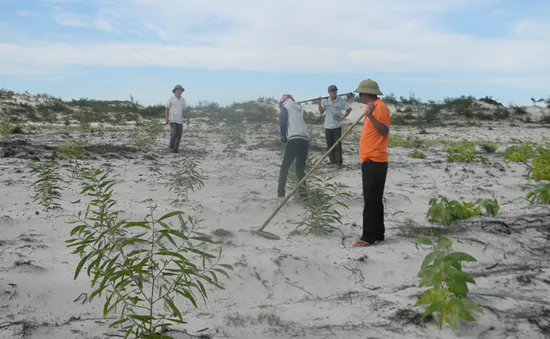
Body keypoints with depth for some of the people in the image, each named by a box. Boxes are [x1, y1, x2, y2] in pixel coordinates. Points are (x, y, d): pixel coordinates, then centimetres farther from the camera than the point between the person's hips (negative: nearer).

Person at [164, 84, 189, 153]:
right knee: (174, 133, -14)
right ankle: (171, 146, 5)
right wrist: (167, 119, -12)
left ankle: (175, 148, 8)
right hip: (173, 119, -5)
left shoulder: (183, 100, 12)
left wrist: (187, 118, 6)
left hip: (180, 120, 5)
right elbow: (166, 109, -1)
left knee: (179, 135, 0)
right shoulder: (171, 99, -1)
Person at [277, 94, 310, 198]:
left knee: (285, 167, 6)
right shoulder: (297, 109, 31)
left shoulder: (285, 107, 12)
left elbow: (282, 121, -3)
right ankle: (302, 190, 4)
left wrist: (283, 135, 5)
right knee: (301, 167, 16)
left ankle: (281, 191, 4)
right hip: (305, 139, 5)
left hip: (294, 138, -5)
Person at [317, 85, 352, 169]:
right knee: (329, 145, 8)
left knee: (337, 144, -3)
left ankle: (339, 162, 3)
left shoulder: (341, 100, -7)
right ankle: (332, 161, 19)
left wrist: (343, 118, -7)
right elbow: (321, 112, -8)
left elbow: (349, 109, 0)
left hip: (337, 126, -2)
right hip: (328, 126, 2)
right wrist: (320, 103, -21)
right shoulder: (324, 101, -2)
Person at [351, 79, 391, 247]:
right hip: (370, 160, 10)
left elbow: (384, 131, -23)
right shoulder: (373, 107, 19)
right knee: (373, 200, 12)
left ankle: (369, 237, -6)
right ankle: (377, 234, 18)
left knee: (371, 200, -9)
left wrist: (370, 116, -31)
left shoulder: (380, 107, -12)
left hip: (375, 161, -10)